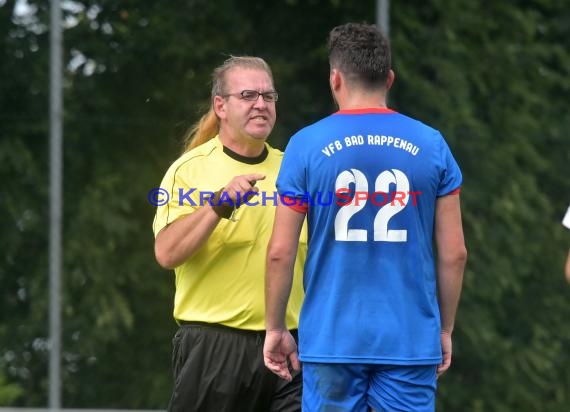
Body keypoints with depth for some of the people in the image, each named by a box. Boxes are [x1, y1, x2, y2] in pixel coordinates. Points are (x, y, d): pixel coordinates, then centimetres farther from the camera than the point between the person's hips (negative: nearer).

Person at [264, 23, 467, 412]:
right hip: (411, 341, 1)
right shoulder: (431, 145, 3)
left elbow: (280, 252, -1)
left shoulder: (306, 145, 0)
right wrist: (445, 329, 14)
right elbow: (454, 253, 4)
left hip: (331, 338, -1)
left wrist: (275, 328, 10)